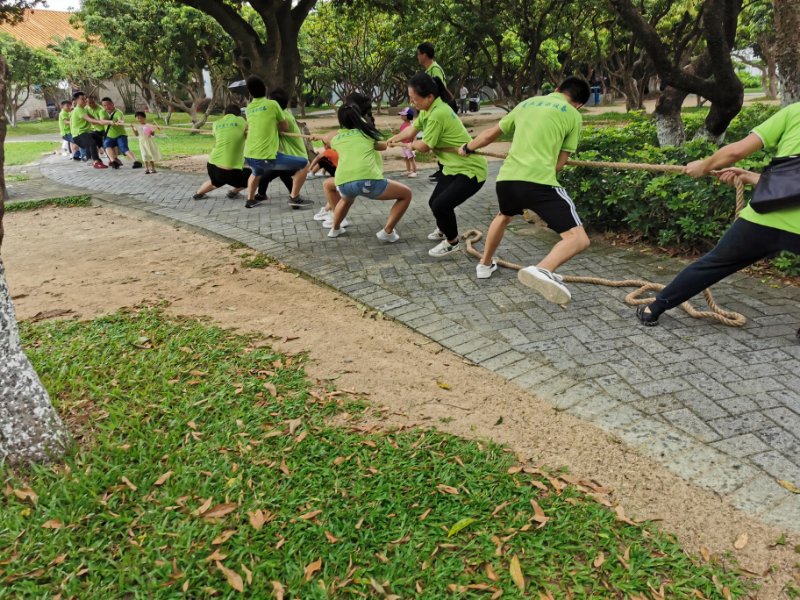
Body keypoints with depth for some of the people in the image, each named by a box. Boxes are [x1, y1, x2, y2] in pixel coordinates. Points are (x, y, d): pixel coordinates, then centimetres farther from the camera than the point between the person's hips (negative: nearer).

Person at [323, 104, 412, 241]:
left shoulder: (336, 138, 24)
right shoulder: (367, 132, 20)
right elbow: (384, 146, 38)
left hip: (344, 184, 4)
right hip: (368, 180, -4)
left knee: (347, 199, 41)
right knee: (406, 194, 15)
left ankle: (335, 228, 36)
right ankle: (387, 232, 3)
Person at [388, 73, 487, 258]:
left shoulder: (437, 114, -28)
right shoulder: (428, 110, 1)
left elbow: (424, 146, -18)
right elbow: (413, 128, 19)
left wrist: (411, 144, 2)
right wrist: (394, 139, 18)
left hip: (471, 169, -10)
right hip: (453, 166, 10)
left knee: (441, 205, -21)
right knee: (434, 202, 16)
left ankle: (452, 243, 3)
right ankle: (442, 230, 46)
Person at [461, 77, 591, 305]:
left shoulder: (526, 103, 23)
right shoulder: (573, 114, 10)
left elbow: (490, 135, 32)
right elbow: (560, 162, 13)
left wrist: (467, 148, 50)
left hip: (506, 177, 6)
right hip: (539, 181, -6)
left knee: (504, 216, 38)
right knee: (578, 238, -7)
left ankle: (485, 264, 49)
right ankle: (542, 270, -33)